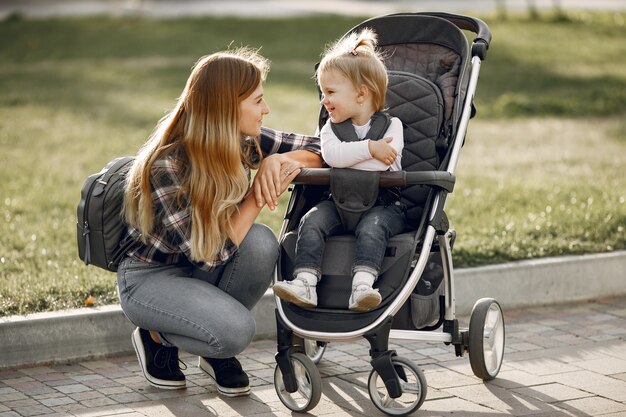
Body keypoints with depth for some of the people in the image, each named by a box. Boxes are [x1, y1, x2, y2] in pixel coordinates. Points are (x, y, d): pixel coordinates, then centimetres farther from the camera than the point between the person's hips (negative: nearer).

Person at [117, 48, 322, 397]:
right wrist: (259, 194, -26)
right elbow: (210, 250, -29)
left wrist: (278, 161, -21)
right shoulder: (166, 166, -29)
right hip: (151, 275, -6)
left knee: (261, 242, -25)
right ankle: (157, 337, 3)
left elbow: (319, 148, -1)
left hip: (203, 269, 6)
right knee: (237, 331, -30)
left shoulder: (245, 141, -10)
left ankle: (217, 351, -3)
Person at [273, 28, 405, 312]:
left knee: (371, 226, -35)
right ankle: (304, 283, -33)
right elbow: (332, 154, -12)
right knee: (312, 222, -23)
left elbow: (383, 162, -19)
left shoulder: (391, 125, 0)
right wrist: (370, 148, -19)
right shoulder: (331, 128, 11)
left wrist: (346, 159, -11)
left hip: (383, 203, -4)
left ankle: (362, 286, -48)